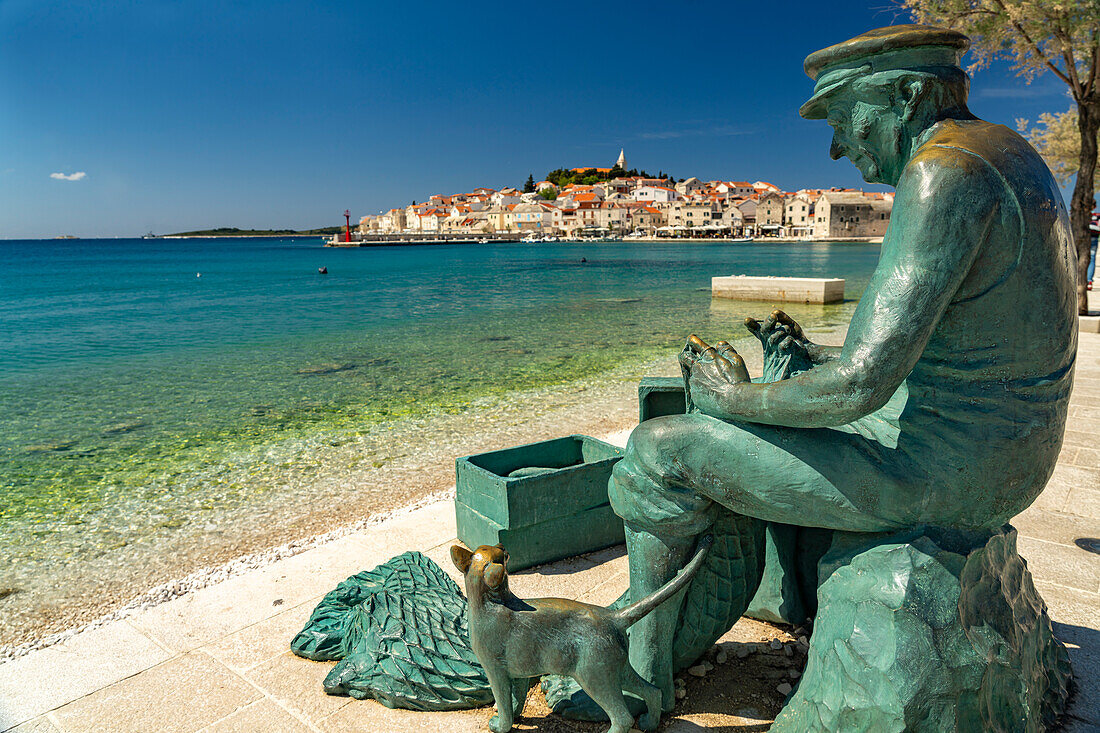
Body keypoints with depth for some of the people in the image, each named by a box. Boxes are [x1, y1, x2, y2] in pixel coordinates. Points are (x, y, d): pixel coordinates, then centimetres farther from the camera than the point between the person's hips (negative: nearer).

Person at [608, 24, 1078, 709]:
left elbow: (861, 382, -29)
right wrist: (817, 356, 12)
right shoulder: (1004, 153, 11)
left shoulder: (943, 171, -22)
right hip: (1000, 451, 10)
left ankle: (643, 679, 13)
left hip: (936, 466, -10)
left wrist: (740, 398, -11)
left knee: (660, 451, -6)